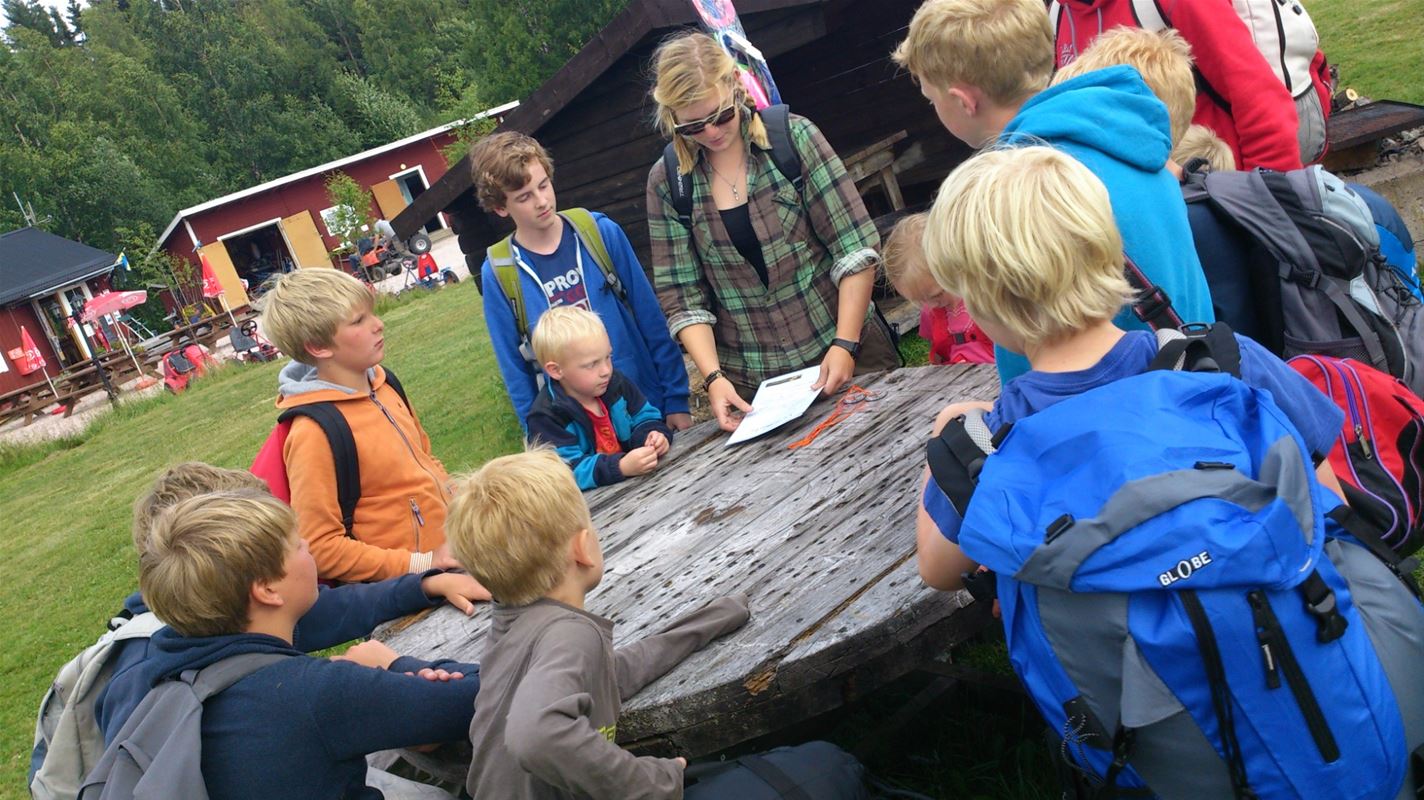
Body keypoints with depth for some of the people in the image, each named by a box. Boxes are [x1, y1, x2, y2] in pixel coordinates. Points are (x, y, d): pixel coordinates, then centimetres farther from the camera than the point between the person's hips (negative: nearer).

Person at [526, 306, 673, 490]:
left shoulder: (617, 384, 4)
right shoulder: (546, 417, -15)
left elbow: (644, 419, 14)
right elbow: (569, 472, -23)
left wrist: (653, 435, -9)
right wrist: (622, 467, -34)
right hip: (588, 500, -5)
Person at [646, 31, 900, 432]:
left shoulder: (794, 137, -7)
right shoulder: (666, 182, -2)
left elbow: (856, 247, -9)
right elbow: (683, 296, -1)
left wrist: (845, 344, -16)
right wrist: (712, 377, -13)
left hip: (847, 354, -1)